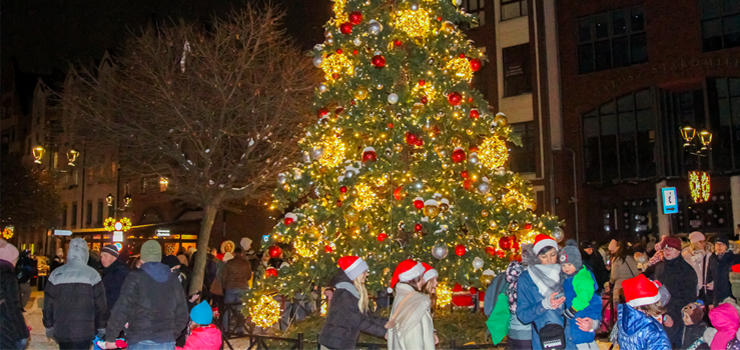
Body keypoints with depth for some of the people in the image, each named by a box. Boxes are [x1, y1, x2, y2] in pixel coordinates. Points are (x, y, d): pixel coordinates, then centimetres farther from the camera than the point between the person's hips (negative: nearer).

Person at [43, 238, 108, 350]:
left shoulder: (56, 274, 3)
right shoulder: (92, 274, -5)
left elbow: (48, 304, 7)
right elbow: (100, 304, -3)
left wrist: (48, 326, 17)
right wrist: (101, 327, 7)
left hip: (61, 329, 3)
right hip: (84, 330, -3)